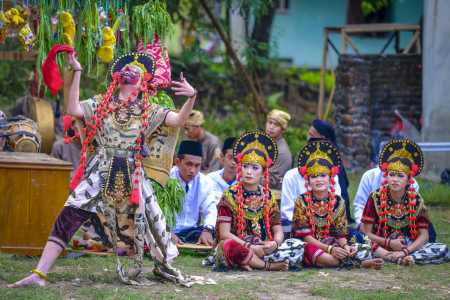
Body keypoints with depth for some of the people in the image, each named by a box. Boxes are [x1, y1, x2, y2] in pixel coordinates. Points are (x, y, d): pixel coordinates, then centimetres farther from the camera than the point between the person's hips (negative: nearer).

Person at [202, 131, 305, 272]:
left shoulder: (267, 196, 12)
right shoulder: (230, 195, 0)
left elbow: (278, 230, 9)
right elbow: (224, 233, -9)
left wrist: (274, 244, -17)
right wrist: (251, 247, -22)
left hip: (263, 248, 4)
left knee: (298, 247, -16)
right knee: (229, 246, -39)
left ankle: (248, 262, -19)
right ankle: (270, 265, -19)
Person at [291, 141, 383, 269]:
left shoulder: (338, 202, 8)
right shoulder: (302, 201, -3)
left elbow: (340, 234, 4)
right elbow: (306, 236, -11)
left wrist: (345, 247, -22)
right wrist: (330, 249, -26)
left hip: (332, 244, 3)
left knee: (366, 249, -21)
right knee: (316, 254, -42)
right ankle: (361, 263, -38)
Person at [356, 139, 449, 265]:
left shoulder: (416, 200, 2)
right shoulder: (375, 197, -2)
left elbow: (424, 235, -3)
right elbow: (366, 233, -5)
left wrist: (405, 251, -21)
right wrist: (389, 242, -21)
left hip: (410, 246, 2)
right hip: (380, 245, -2)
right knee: (357, 237, -32)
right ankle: (402, 259, -37)